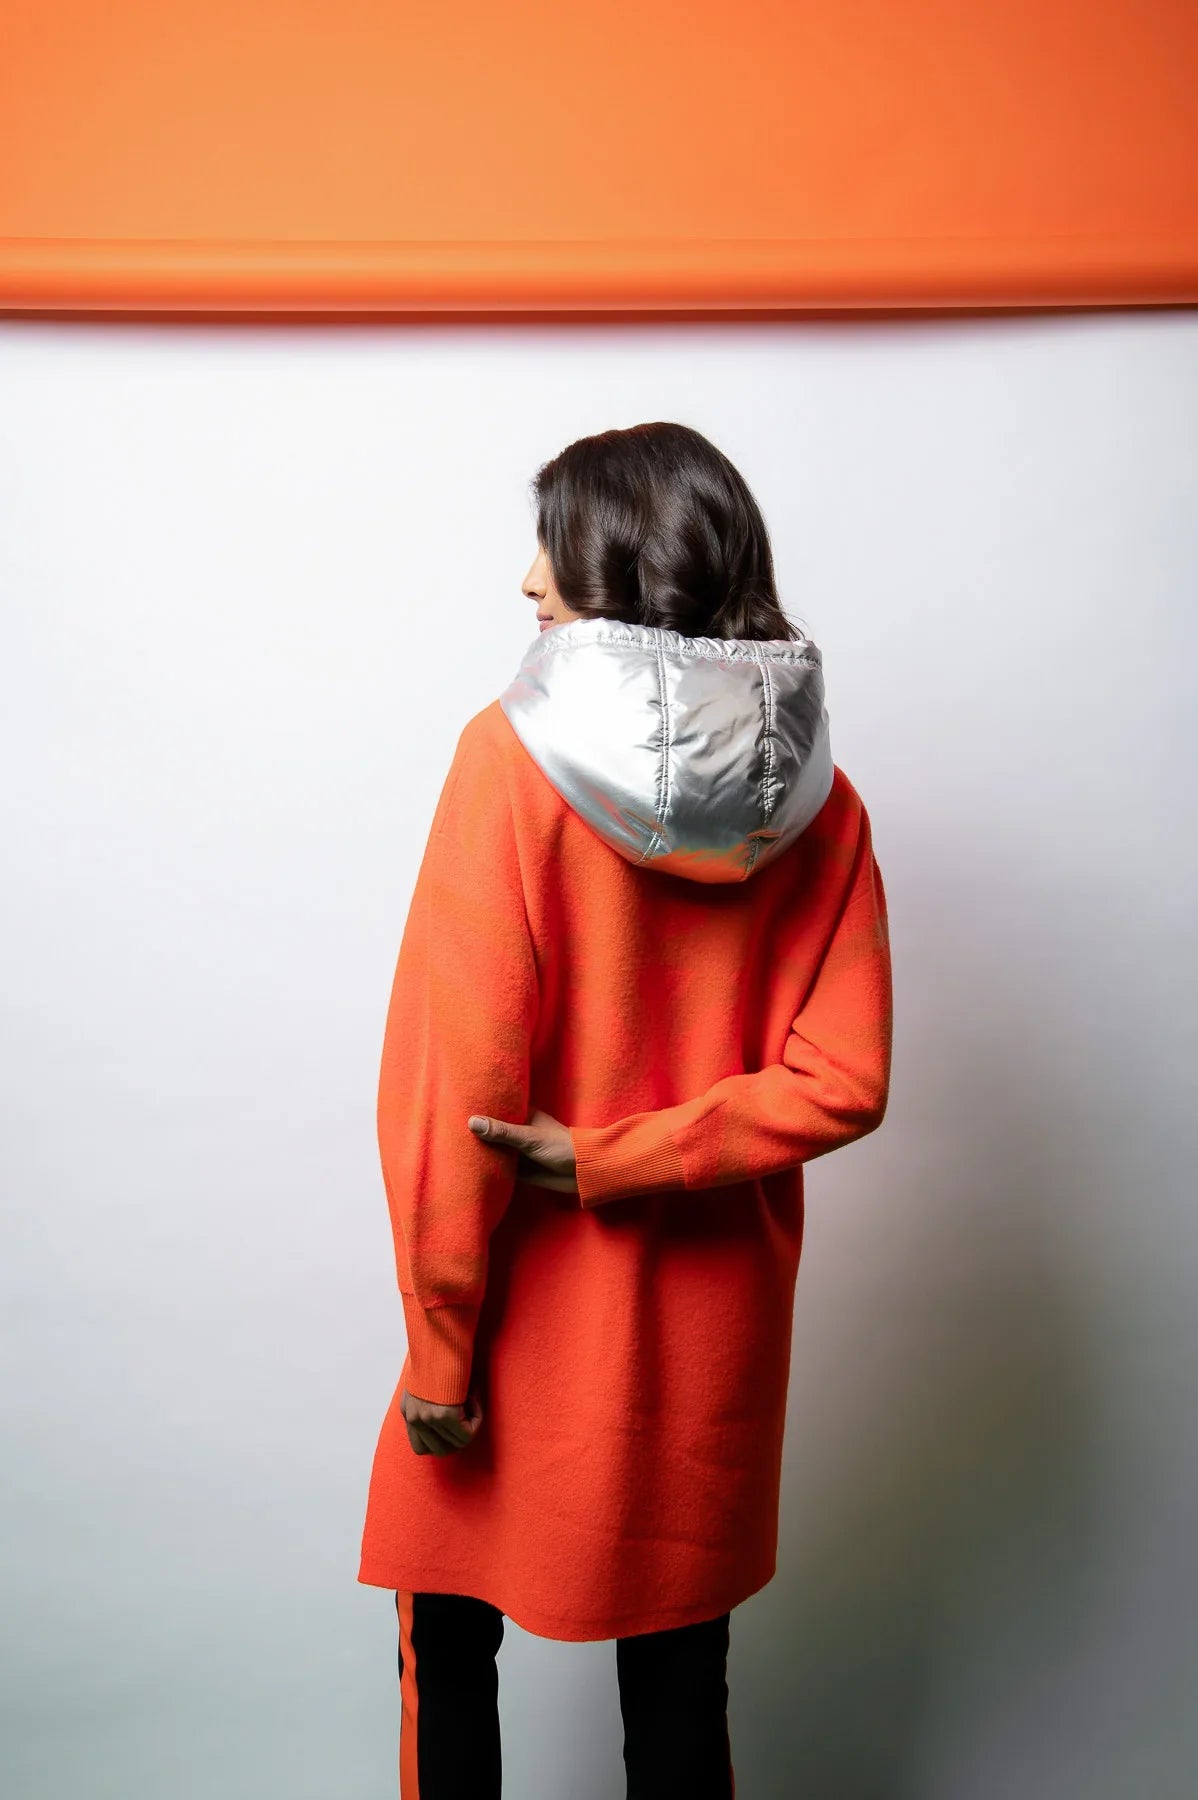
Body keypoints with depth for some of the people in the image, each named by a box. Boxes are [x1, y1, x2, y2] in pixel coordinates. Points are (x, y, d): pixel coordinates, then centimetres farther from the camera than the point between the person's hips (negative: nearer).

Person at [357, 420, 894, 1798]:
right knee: (679, 1666, 19)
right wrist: (612, 1162, -10)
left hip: (538, 1307, -3)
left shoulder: (518, 756, -16)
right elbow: (840, 1081, -8)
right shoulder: (814, 797, -3)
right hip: (715, 1320, 4)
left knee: (451, 1635, 19)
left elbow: (457, 1075, -19)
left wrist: (438, 1346, -11)